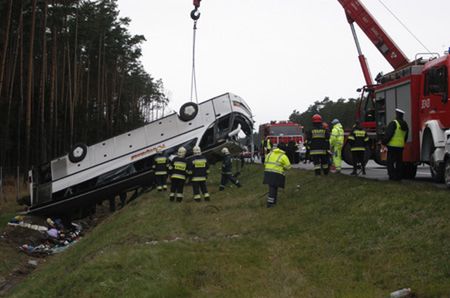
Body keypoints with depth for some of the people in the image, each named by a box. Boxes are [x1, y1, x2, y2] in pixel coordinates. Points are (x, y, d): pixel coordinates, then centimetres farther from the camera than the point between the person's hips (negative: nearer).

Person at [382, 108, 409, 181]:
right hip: (401, 146, 7)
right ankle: (399, 176, 14)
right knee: (399, 162, 12)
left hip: (392, 145, -7)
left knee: (390, 162, -2)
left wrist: (383, 142, -9)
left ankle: (392, 176, -6)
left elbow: (388, 134, -17)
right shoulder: (405, 125, 12)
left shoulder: (393, 123, -13)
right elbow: (406, 137, 20)